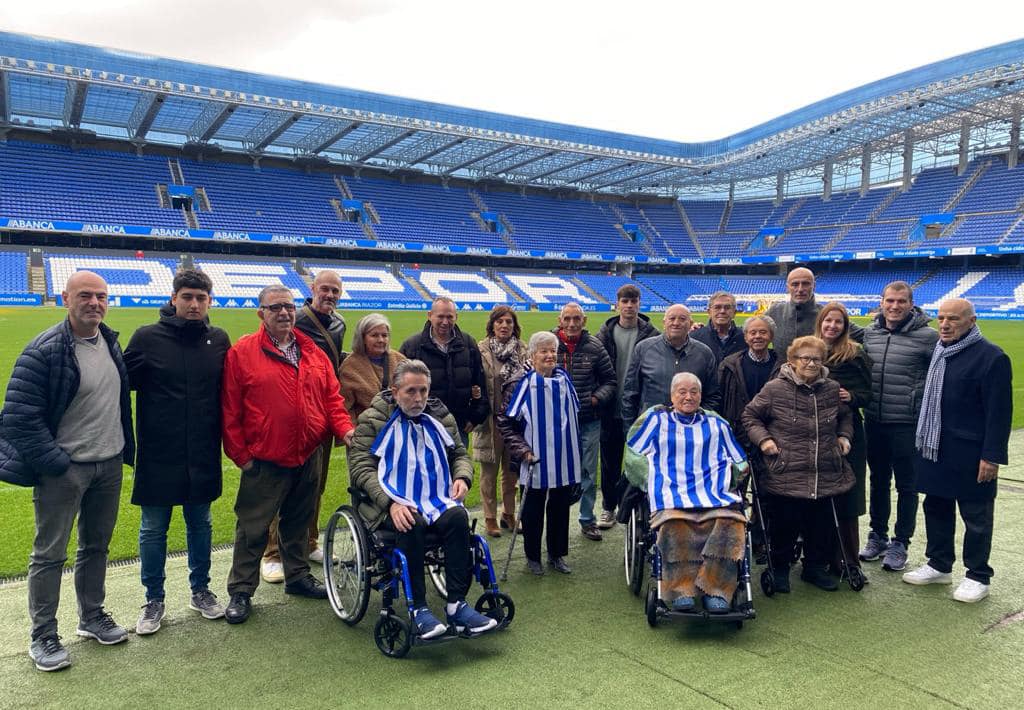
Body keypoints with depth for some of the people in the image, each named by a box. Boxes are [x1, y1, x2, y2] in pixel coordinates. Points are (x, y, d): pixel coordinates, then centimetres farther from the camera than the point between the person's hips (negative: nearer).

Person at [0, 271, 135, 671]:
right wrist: (55, 463, -18)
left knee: (96, 546, 18)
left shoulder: (110, 342, 6)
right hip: (63, 469, -6)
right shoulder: (44, 351, -16)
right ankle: (43, 637, 20)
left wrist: (126, 450, 13)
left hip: (109, 465, 6)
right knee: (50, 554, 5)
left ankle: (92, 617, 34)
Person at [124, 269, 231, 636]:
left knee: (200, 525, 15)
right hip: (158, 455, -2)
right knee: (153, 529, 9)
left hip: (203, 456, 2)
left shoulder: (219, 340, 2)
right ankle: (154, 599, 26)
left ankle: (201, 590, 32)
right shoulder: (147, 337, -6)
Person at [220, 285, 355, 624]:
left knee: (298, 523, 19)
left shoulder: (313, 353, 7)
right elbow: (230, 411, -7)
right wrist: (240, 455, -8)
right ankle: (241, 592, 19)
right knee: (253, 529, 5)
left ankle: (298, 576, 36)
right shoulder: (241, 353, -7)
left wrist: (345, 429, -5)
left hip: (307, 459, 5)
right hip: (264, 463, -4)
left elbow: (332, 397, 11)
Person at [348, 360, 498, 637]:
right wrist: (391, 502, -20)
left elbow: (460, 454, 26)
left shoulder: (440, 417, 16)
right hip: (391, 503, -3)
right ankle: (418, 609, -24)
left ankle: (456, 604, -23)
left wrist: (462, 477, 0)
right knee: (413, 524, -35)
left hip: (436, 500, 4)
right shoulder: (373, 419, 3)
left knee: (458, 517, -28)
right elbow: (361, 467, -5)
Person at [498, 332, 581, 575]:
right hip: (535, 462, -4)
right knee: (533, 510, 8)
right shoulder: (521, 384, -11)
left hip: (564, 459, 5)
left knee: (561, 507, 13)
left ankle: (557, 554, 29)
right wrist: (522, 450, -16)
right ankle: (533, 557, 24)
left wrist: (575, 451, 19)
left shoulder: (564, 379, 5)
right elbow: (505, 422, -9)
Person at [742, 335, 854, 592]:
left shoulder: (832, 389, 7)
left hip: (825, 476, 4)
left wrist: (844, 436, 10)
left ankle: (816, 568, 33)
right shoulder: (775, 389, -8)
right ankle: (780, 569, 24)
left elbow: (846, 416, 26)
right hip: (785, 475, -4)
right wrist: (762, 439, -10)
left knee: (821, 525, 12)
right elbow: (750, 416, 2)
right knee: (784, 524, 3)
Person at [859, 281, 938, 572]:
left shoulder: (927, 336, -10)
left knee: (906, 485, 8)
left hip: (907, 425, -4)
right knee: (878, 480, 17)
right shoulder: (870, 333, 4)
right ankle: (877, 535, 32)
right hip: (874, 421, 5)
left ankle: (900, 542, 22)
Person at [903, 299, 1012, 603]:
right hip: (934, 449, 7)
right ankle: (939, 565, 31)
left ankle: (978, 577, 20)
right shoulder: (938, 352, 9)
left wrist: (992, 456, -17)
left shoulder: (991, 357, -13)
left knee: (976, 517, 6)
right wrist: (923, 440, 14)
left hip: (970, 456, -7)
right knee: (936, 509, 16)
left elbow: (999, 412, -15)